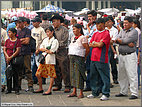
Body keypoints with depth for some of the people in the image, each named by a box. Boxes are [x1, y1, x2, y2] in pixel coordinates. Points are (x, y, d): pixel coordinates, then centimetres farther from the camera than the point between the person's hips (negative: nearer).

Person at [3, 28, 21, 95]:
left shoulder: (18, 41, -4)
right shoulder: (7, 41, 11)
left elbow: (17, 51, -9)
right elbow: (4, 50, 8)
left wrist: (11, 57, -14)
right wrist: (7, 57, -9)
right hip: (8, 60, 4)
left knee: (15, 74, -3)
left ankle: (16, 89, 2)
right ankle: (9, 89, 13)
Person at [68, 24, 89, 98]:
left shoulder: (83, 38, -9)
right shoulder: (73, 38, 15)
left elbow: (87, 49, -10)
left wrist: (84, 58, -2)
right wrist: (70, 55, 14)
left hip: (79, 58, -8)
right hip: (72, 58, 8)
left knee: (79, 75, -6)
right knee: (73, 74, 8)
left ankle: (81, 93, 0)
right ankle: (74, 92, 15)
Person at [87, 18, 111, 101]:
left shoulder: (106, 33, -6)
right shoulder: (95, 34, 17)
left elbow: (100, 45, -15)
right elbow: (90, 44, 10)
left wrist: (94, 43, 2)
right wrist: (98, 43, -3)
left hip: (102, 59, -8)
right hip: (93, 58, 8)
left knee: (104, 77, -4)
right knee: (94, 76, 13)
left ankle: (106, 94, 0)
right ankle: (95, 93, 23)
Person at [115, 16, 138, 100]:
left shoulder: (134, 32, -4)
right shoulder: (122, 32, 17)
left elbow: (127, 40, -17)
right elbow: (117, 40, 1)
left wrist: (119, 40, 0)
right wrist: (128, 43, -12)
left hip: (130, 56, -7)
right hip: (121, 55, 7)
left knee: (132, 75, -9)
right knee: (122, 75, 11)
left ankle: (134, 93, -7)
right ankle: (123, 92, 21)